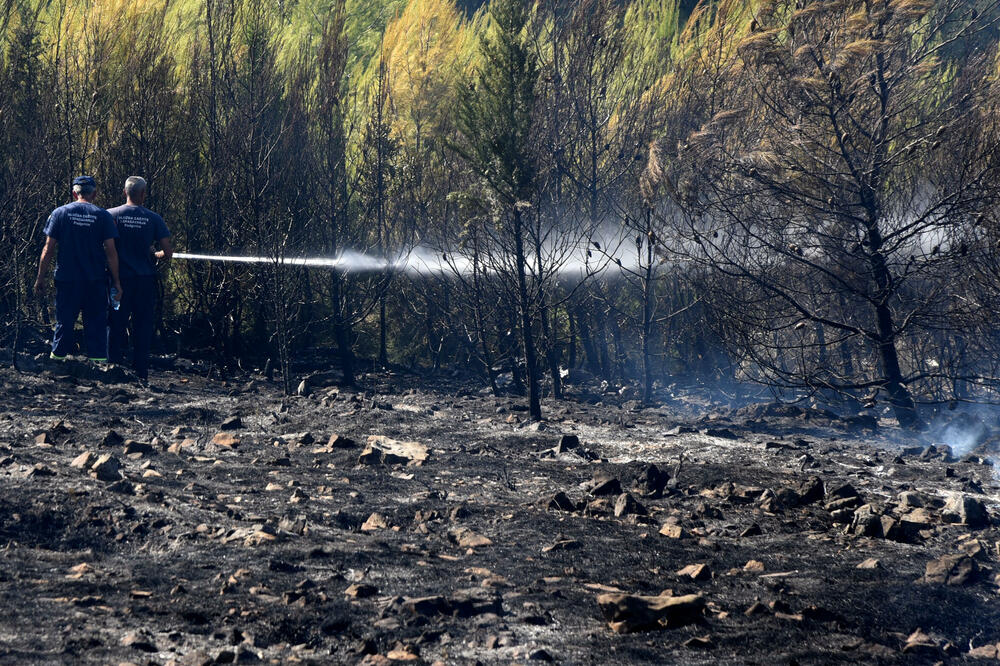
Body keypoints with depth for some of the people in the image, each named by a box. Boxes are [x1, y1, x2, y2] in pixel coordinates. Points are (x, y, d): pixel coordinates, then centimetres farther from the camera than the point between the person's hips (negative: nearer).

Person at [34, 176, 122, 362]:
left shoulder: (60, 213, -1)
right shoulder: (103, 216, -2)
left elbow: (48, 249, -2)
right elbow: (111, 252, -4)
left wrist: (40, 278, 4)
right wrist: (116, 281, 2)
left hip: (67, 279, 0)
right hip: (96, 281, 0)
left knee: (64, 321, 8)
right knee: (96, 321, 5)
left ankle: (58, 357, 11)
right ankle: (99, 360, 3)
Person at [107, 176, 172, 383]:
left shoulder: (111, 215, -3)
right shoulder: (153, 219, -1)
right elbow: (168, 253, -4)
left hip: (120, 278, -1)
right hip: (145, 279, 1)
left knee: (116, 326, 6)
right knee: (142, 327, 6)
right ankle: (141, 373, 5)